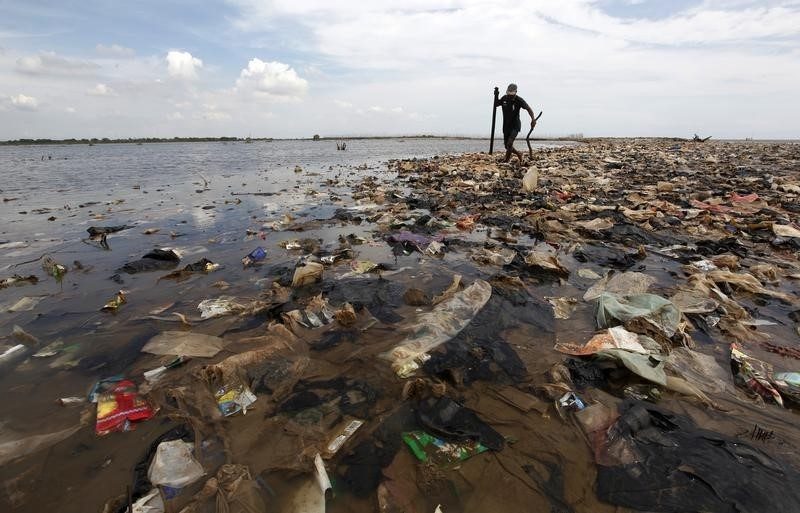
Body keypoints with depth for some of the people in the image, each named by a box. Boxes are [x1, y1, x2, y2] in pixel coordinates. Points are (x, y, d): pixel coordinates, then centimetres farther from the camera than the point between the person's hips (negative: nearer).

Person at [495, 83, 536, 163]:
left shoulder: (519, 100, -14)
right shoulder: (504, 98, -1)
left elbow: (529, 109, -17)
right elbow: (495, 104, 13)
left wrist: (533, 119, -33)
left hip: (515, 126, -5)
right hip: (506, 126, 5)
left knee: (509, 143, -22)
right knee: (506, 145, 8)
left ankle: (506, 159, -7)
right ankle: (519, 154, 30)